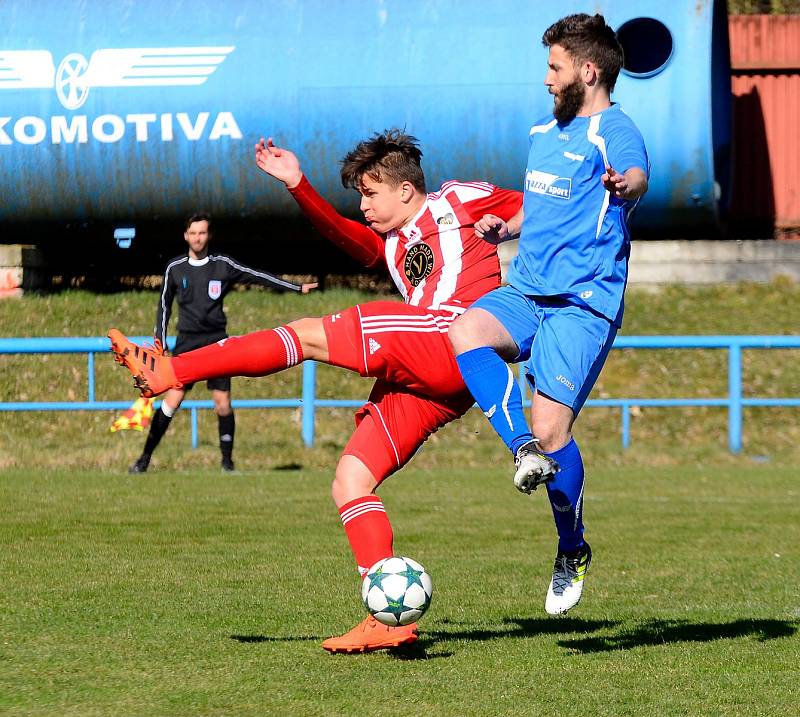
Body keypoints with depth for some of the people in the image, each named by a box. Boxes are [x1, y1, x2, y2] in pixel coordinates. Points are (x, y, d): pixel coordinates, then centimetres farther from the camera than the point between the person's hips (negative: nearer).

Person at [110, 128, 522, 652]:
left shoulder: (461, 200, 15)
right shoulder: (393, 245, 31)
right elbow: (344, 233, 13)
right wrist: (298, 185, 4)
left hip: (452, 340, -9)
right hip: (418, 382, 9)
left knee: (308, 335, -13)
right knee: (349, 481, -1)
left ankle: (170, 371, -15)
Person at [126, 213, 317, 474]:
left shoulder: (223, 265, 2)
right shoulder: (175, 269, 5)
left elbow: (258, 276, 4)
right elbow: (164, 305, 14)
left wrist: (297, 287, 0)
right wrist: (159, 342, 9)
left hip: (216, 340, 0)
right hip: (187, 342, 0)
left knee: (223, 401, -7)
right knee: (172, 399, -10)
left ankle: (227, 462, 6)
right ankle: (145, 458, -4)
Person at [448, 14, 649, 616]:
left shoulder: (615, 130, -8)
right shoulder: (544, 132, 20)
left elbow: (637, 175, -32)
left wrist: (624, 185, -56)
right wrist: (506, 228, 14)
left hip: (585, 301, -7)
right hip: (525, 292, 7)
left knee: (550, 426, -14)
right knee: (466, 331, -26)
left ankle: (573, 549, 8)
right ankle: (523, 449, -22)